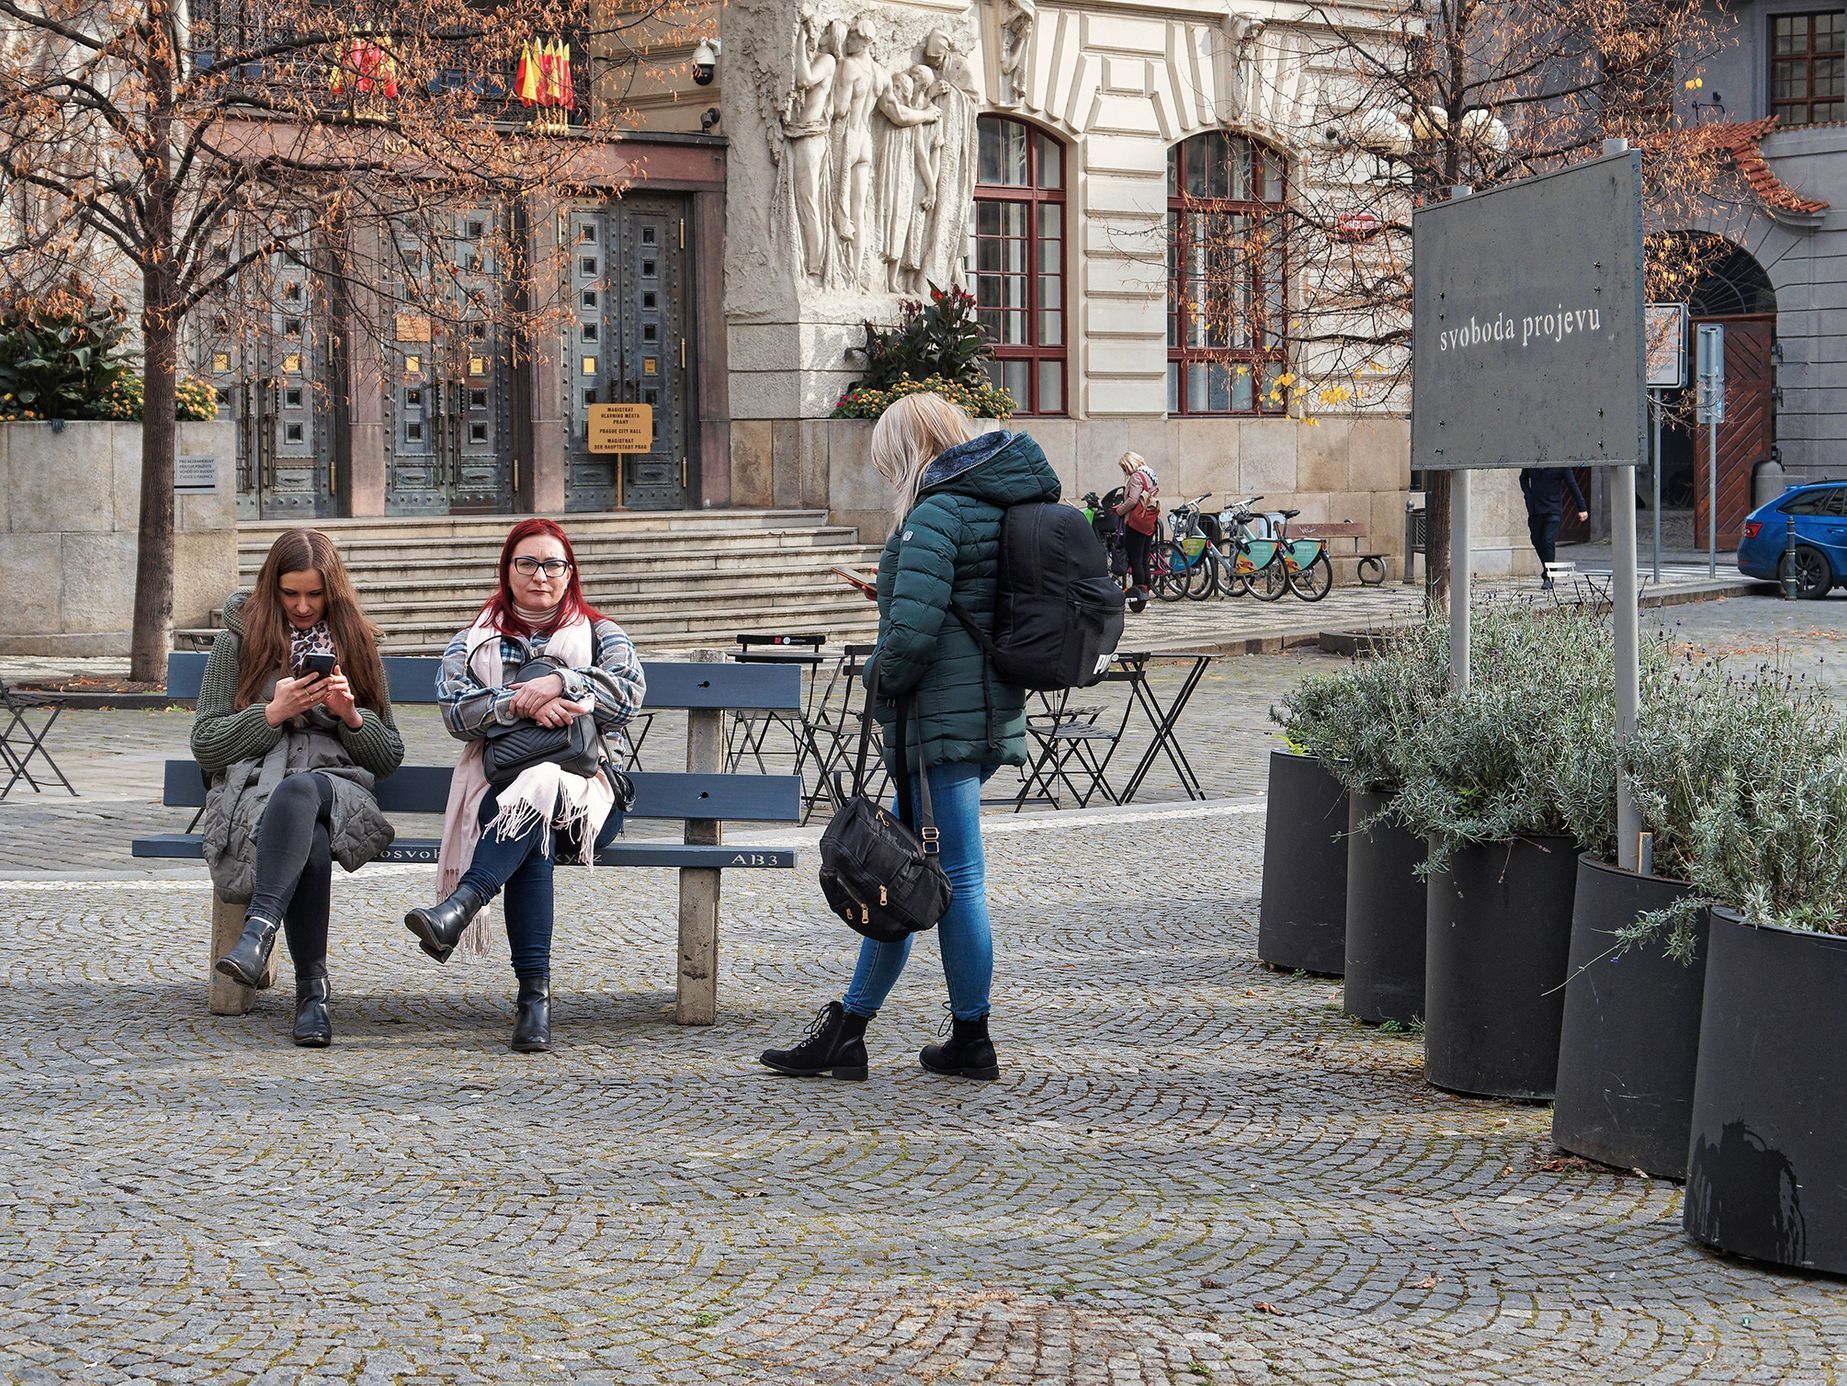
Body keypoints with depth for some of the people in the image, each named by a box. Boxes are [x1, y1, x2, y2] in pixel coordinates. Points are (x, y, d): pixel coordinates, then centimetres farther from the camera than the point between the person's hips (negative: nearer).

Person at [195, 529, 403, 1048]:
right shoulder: (239, 642, 14)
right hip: (253, 787, -1)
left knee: (299, 791, -41)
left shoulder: (357, 646, 20)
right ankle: (312, 987, -41)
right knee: (311, 843, -40)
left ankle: (259, 929, -56)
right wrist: (274, 713, -7)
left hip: (337, 787, 1)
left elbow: (390, 757, 18)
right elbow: (205, 745, 7)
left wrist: (351, 714, -2)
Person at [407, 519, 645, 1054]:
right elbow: (456, 713, 2)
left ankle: (459, 906, -55)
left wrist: (561, 683, -15)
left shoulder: (601, 637, 20)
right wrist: (522, 704, -15)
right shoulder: (473, 643, 21)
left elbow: (628, 694, 0)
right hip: (500, 784, 0)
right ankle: (534, 994, -45)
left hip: (582, 785, 0)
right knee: (534, 830, -36)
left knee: (538, 796, -38)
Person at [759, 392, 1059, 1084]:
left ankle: (971, 1039, 5)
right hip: (993, 714, 9)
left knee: (956, 882, -2)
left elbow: (912, 631, -23)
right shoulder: (1003, 505, 14)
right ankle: (846, 1027, 16)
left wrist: (883, 677, -5)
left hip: (941, 723, -9)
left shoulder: (935, 516, -15)